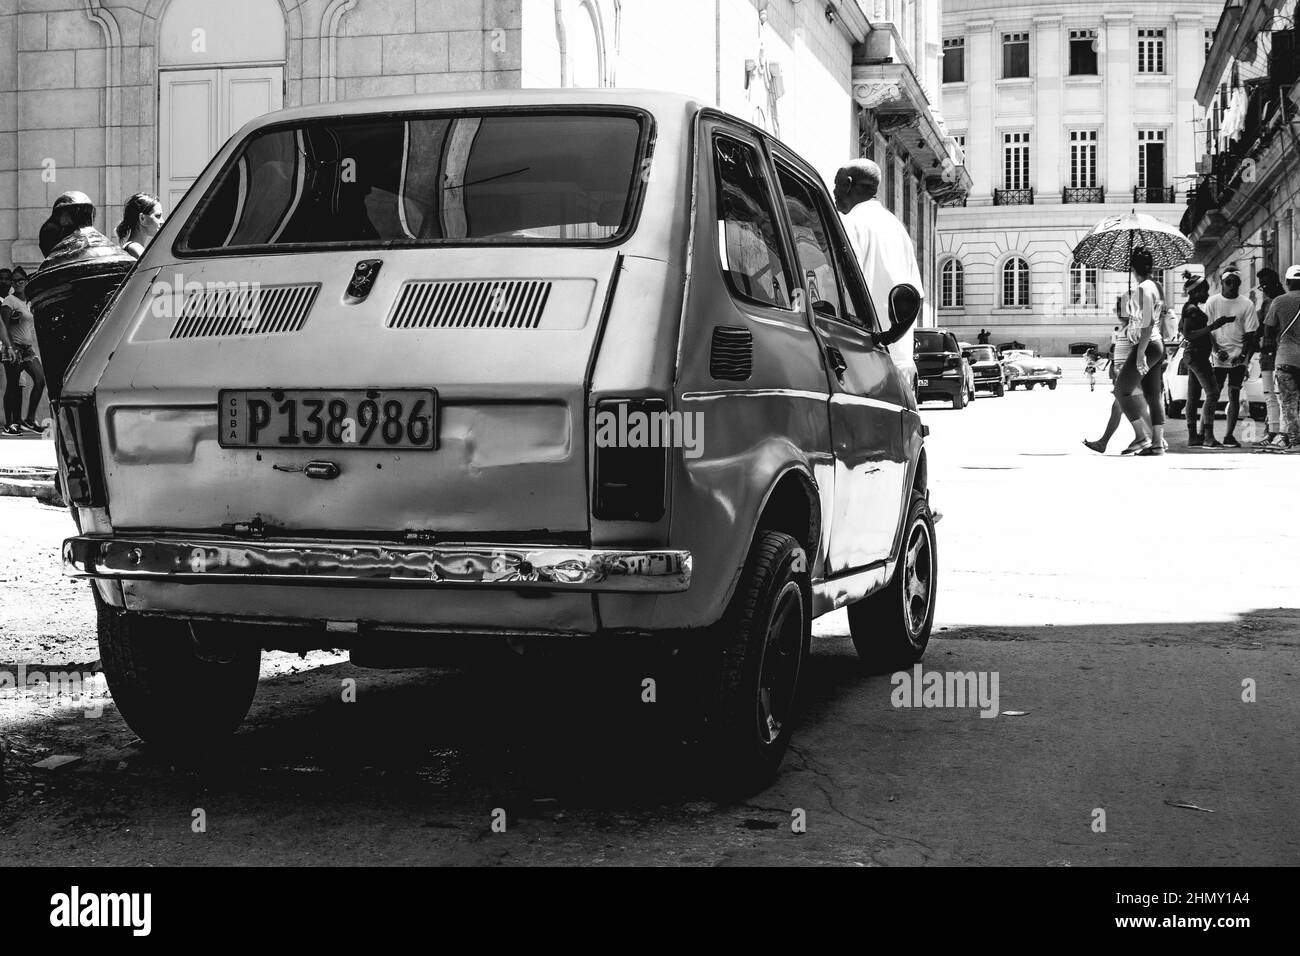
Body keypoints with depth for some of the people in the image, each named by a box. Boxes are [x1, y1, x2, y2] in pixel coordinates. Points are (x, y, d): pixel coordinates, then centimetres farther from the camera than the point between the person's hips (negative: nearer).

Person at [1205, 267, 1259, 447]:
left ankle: (1229, 435, 5)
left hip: (1238, 357, 1)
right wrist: (1217, 350, -10)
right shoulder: (1213, 302, 1)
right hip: (1218, 357, -1)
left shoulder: (1246, 304, 1)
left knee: (1234, 395, 1)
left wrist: (1244, 355, -9)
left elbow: (1250, 334, 3)